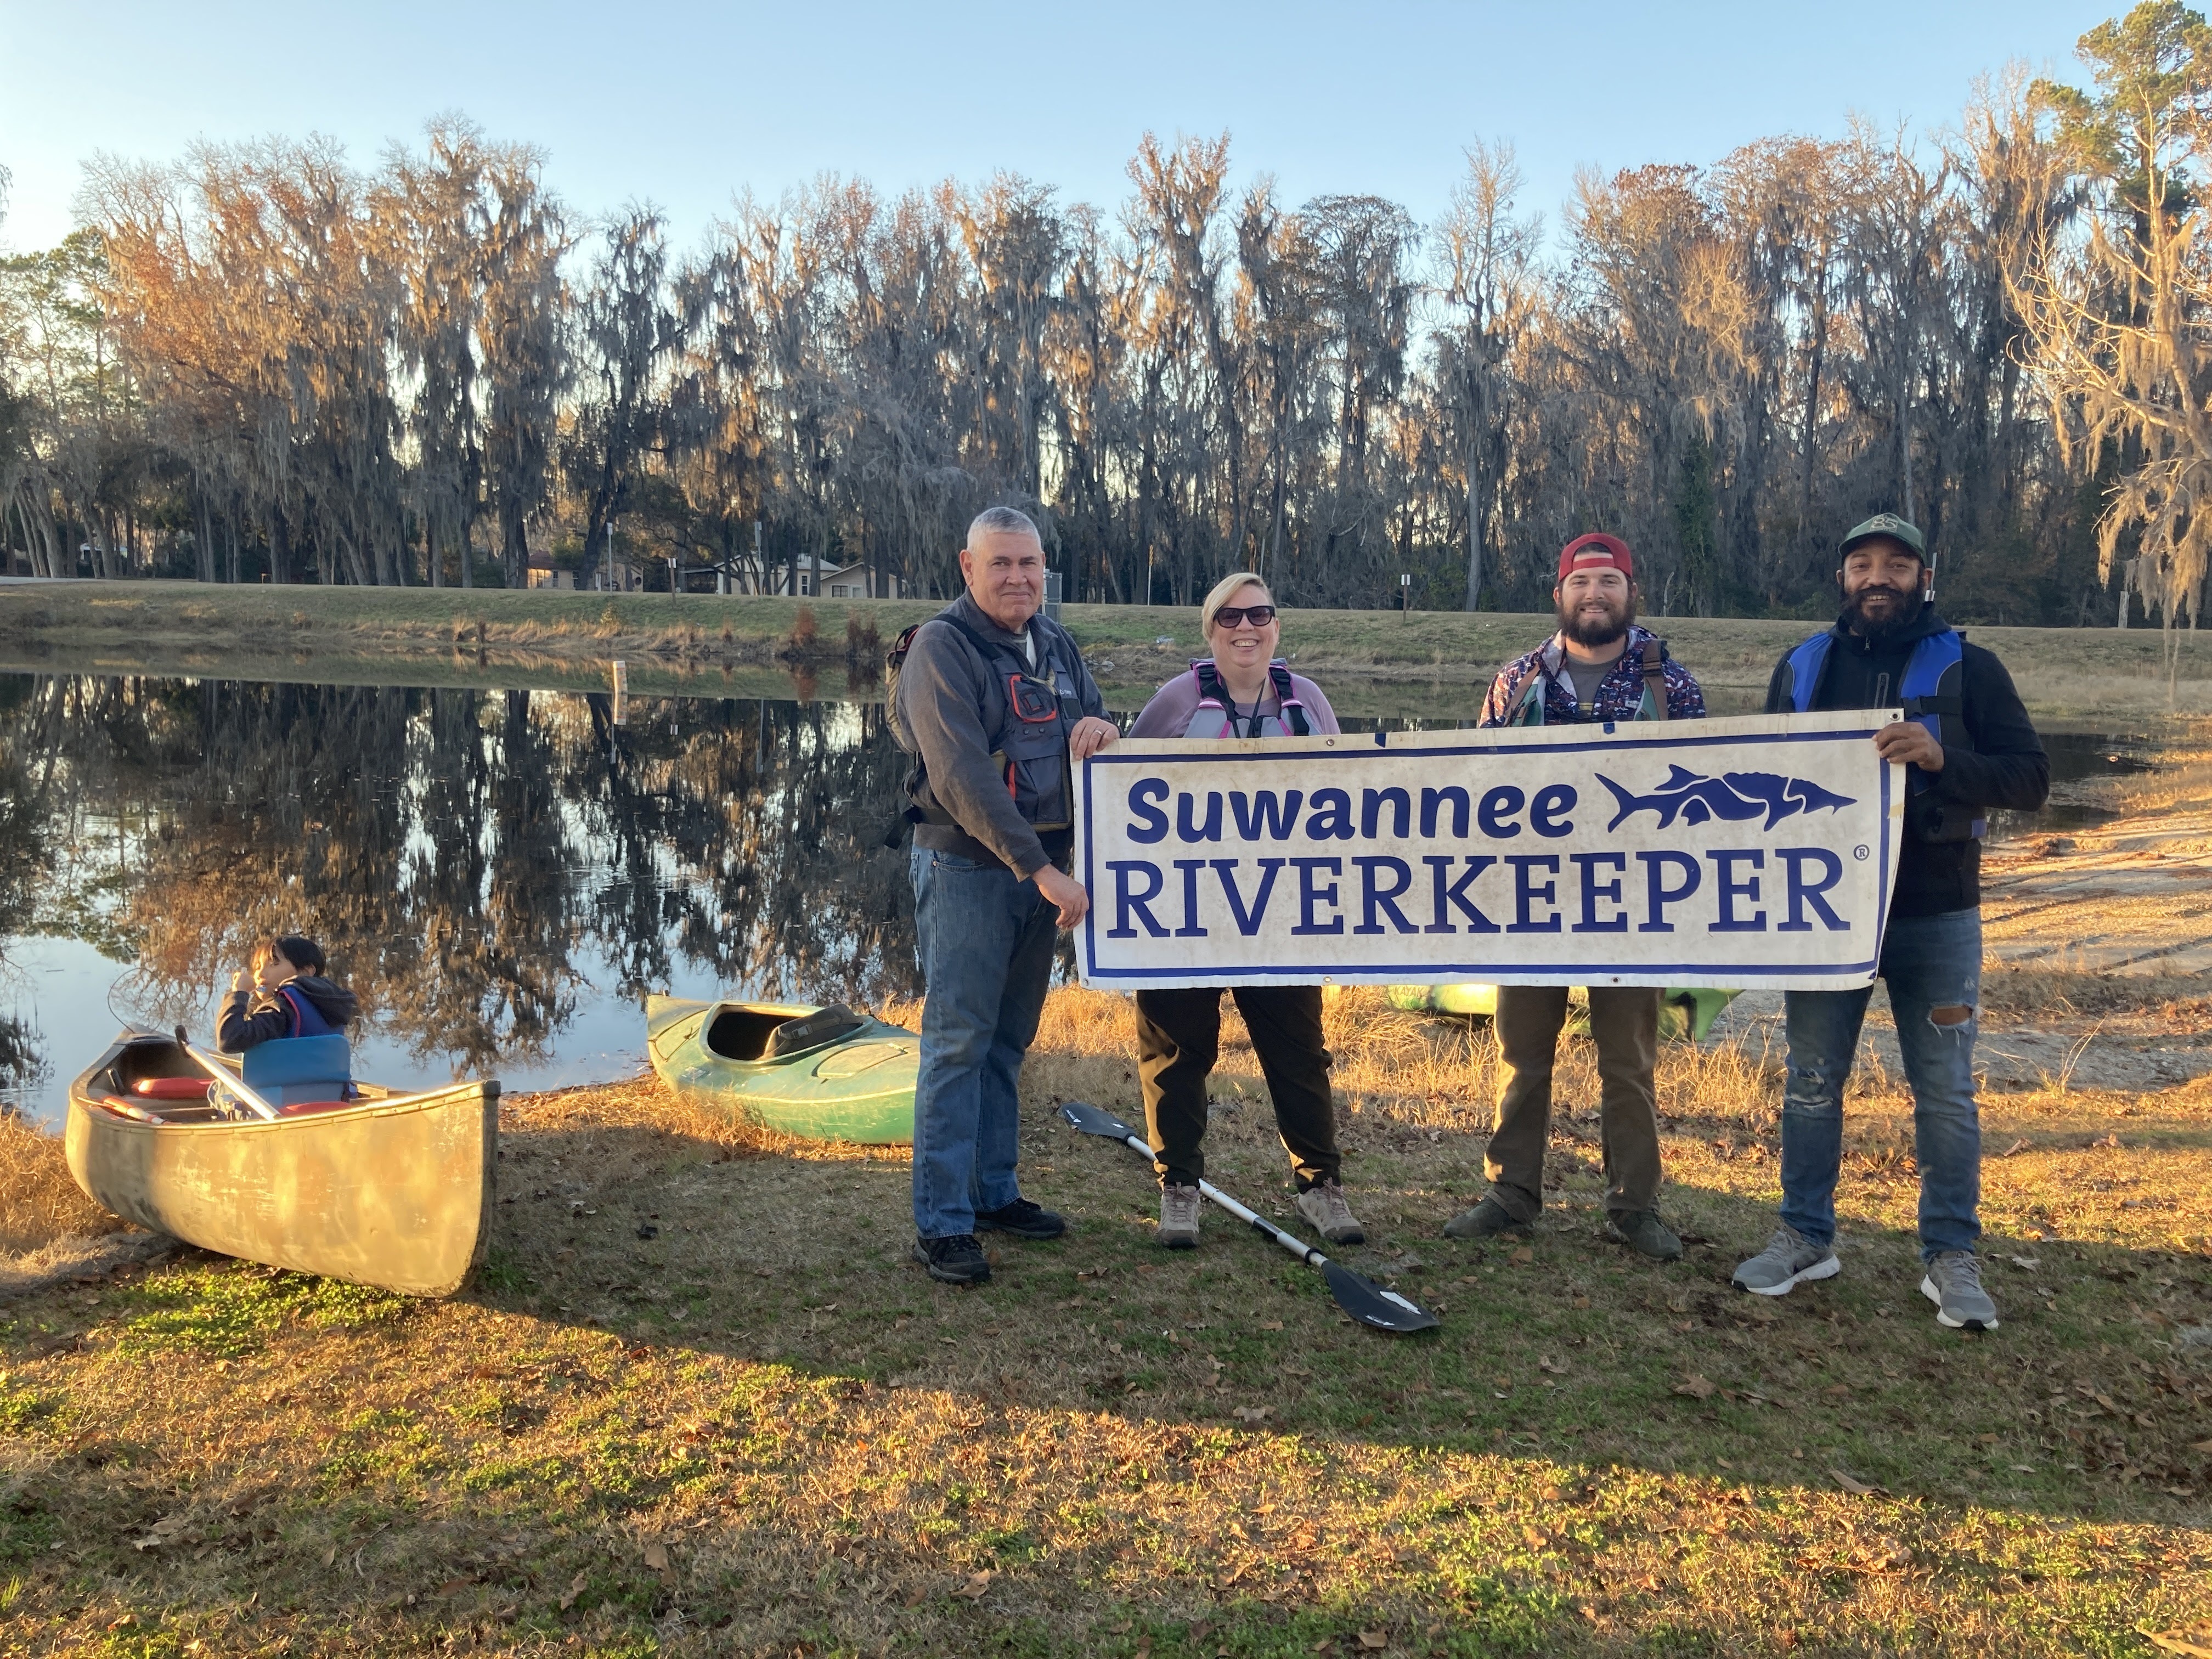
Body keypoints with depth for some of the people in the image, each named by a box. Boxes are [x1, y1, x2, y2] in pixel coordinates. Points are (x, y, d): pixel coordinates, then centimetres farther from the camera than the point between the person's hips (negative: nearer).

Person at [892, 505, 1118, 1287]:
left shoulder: (1056, 643, 12)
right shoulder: (942, 646, -11)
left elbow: (1099, 725, 20)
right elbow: (963, 776, -19)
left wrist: (1100, 726, -7)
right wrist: (1041, 869, -23)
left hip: (1041, 865, 7)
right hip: (965, 866, -7)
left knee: (1009, 1039, 14)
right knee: (958, 1041, -5)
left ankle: (995, 1192, 26)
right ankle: (941, 1223, 1)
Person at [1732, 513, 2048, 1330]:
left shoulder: (1967, 668, -2)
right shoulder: (1802, 668, 7)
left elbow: (2031, 778, -8)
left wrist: (1942, 758, -26)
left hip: (1936, 917, -2)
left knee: (1945, 1092, 4)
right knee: (1811, 1080, 9)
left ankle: (1952, 1256, 17)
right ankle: (1806, 1237, 23)